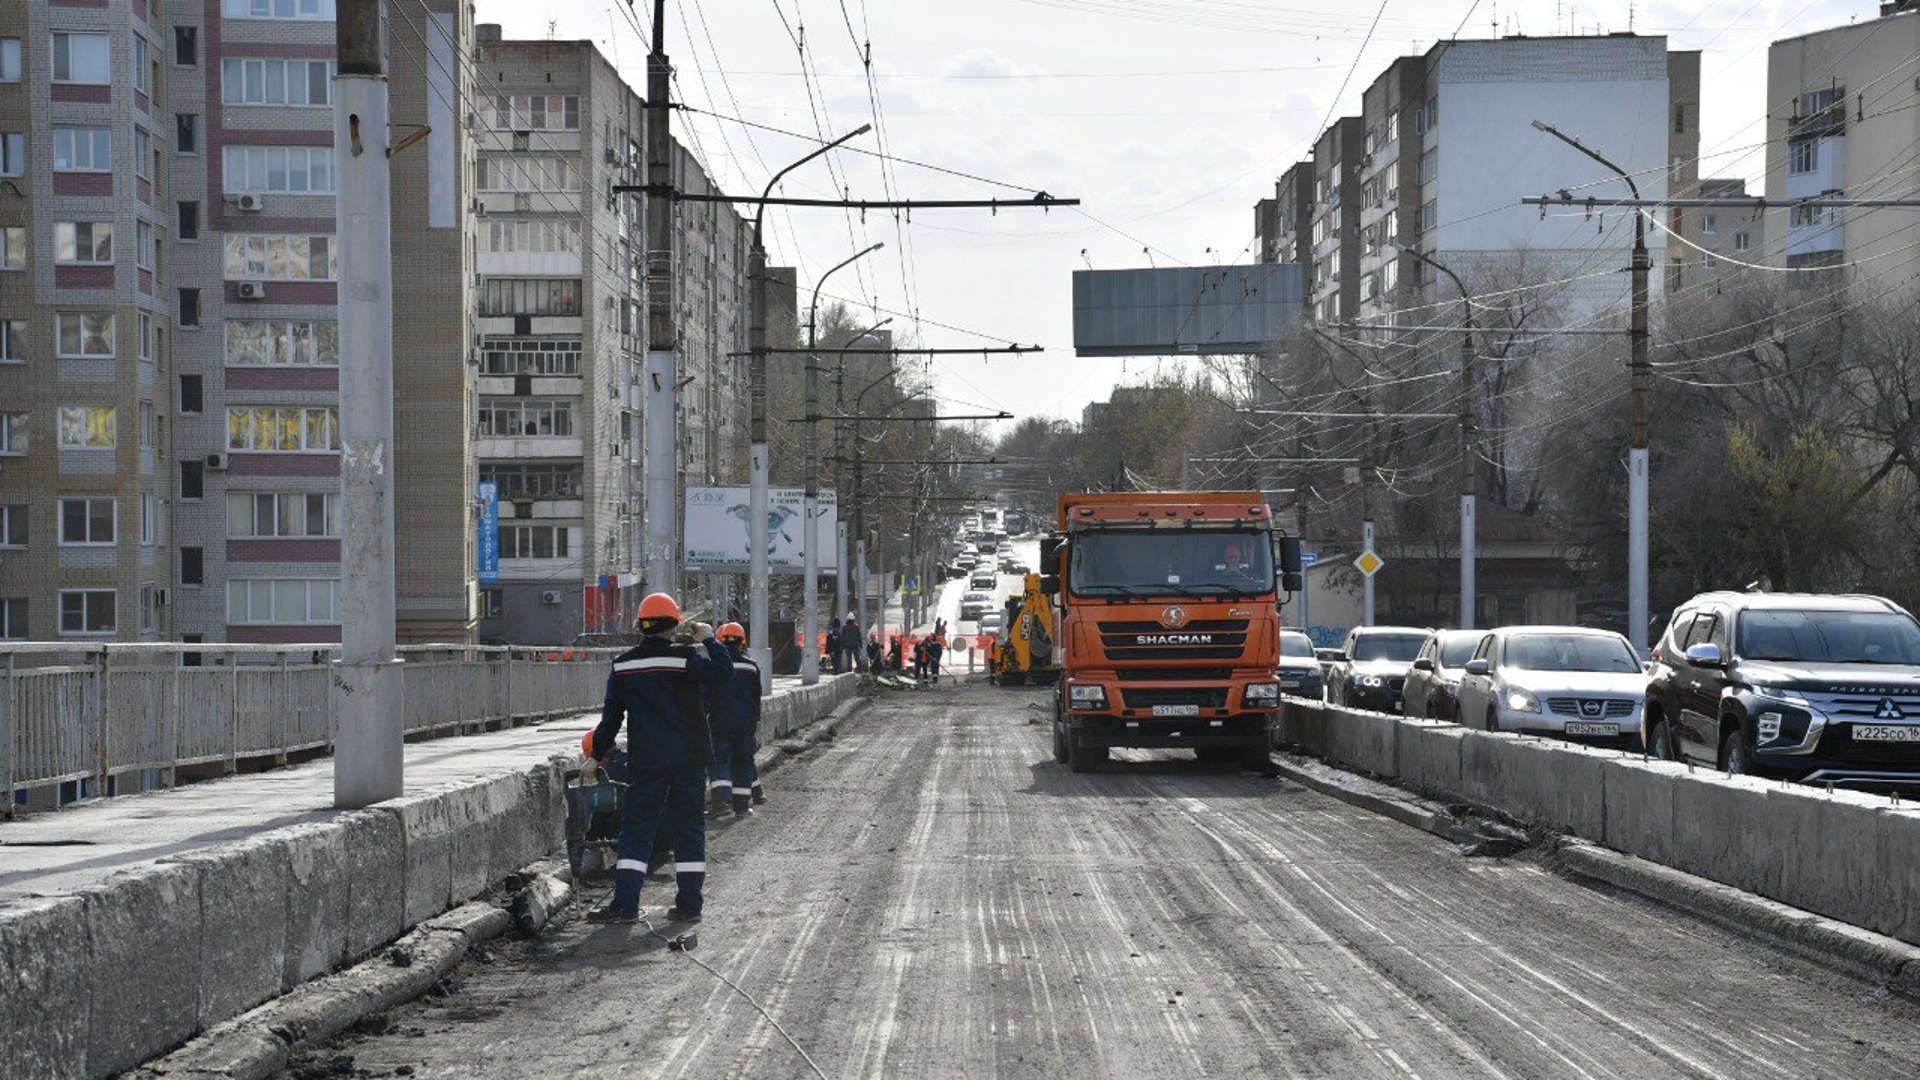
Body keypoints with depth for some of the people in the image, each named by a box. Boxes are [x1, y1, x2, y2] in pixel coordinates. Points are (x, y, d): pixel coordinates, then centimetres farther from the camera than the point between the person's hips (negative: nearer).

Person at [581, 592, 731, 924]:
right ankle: (689, 903, 7)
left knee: (636, 827, 4)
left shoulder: (623, 665, 2)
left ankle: (625, 904, -5)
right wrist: (709, 640, -1)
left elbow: (611, 716, 7)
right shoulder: (685, 658, -8)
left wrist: (597, 755, 17)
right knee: (689, 827, 7)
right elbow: (723, 672, -14)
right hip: (689, 758, -1)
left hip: (646, 760, 1)